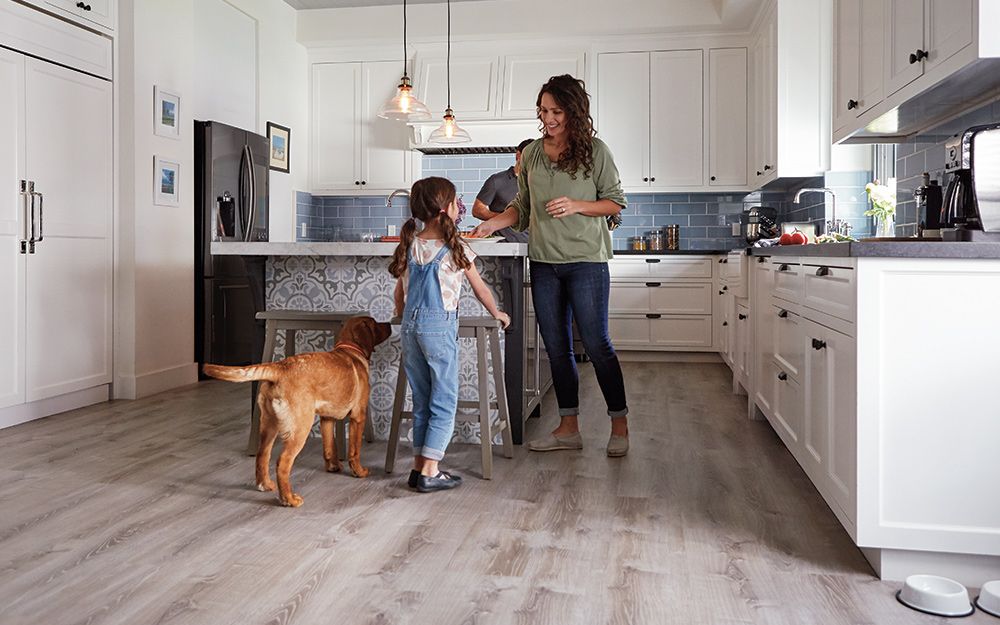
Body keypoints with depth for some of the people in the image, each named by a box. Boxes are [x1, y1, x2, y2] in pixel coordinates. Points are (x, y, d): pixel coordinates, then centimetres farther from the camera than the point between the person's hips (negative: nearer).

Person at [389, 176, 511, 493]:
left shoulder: (409, 247, 8)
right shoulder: (457, 248, -5)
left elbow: (399, 293, 15)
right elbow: (480, 288, 7)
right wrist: (497, 313, 25)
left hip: (411, 327, 5)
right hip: (440, 327, -5)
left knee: (422, 402, 14)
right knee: (444, 403, 3)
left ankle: (419, 466, 17)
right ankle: (430, 472, 1)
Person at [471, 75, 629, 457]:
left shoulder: (595, 151, -3)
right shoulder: (532, 153, 10)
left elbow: (616, 203, 0)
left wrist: (577, 205, -15)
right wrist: (492, 223, 0)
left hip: (586, 259, -5)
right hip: (544, 261, 5)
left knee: (596, 344, -4)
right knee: (557, 347, 8)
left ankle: (620, 425, 11)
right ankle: (568, 428, 18)